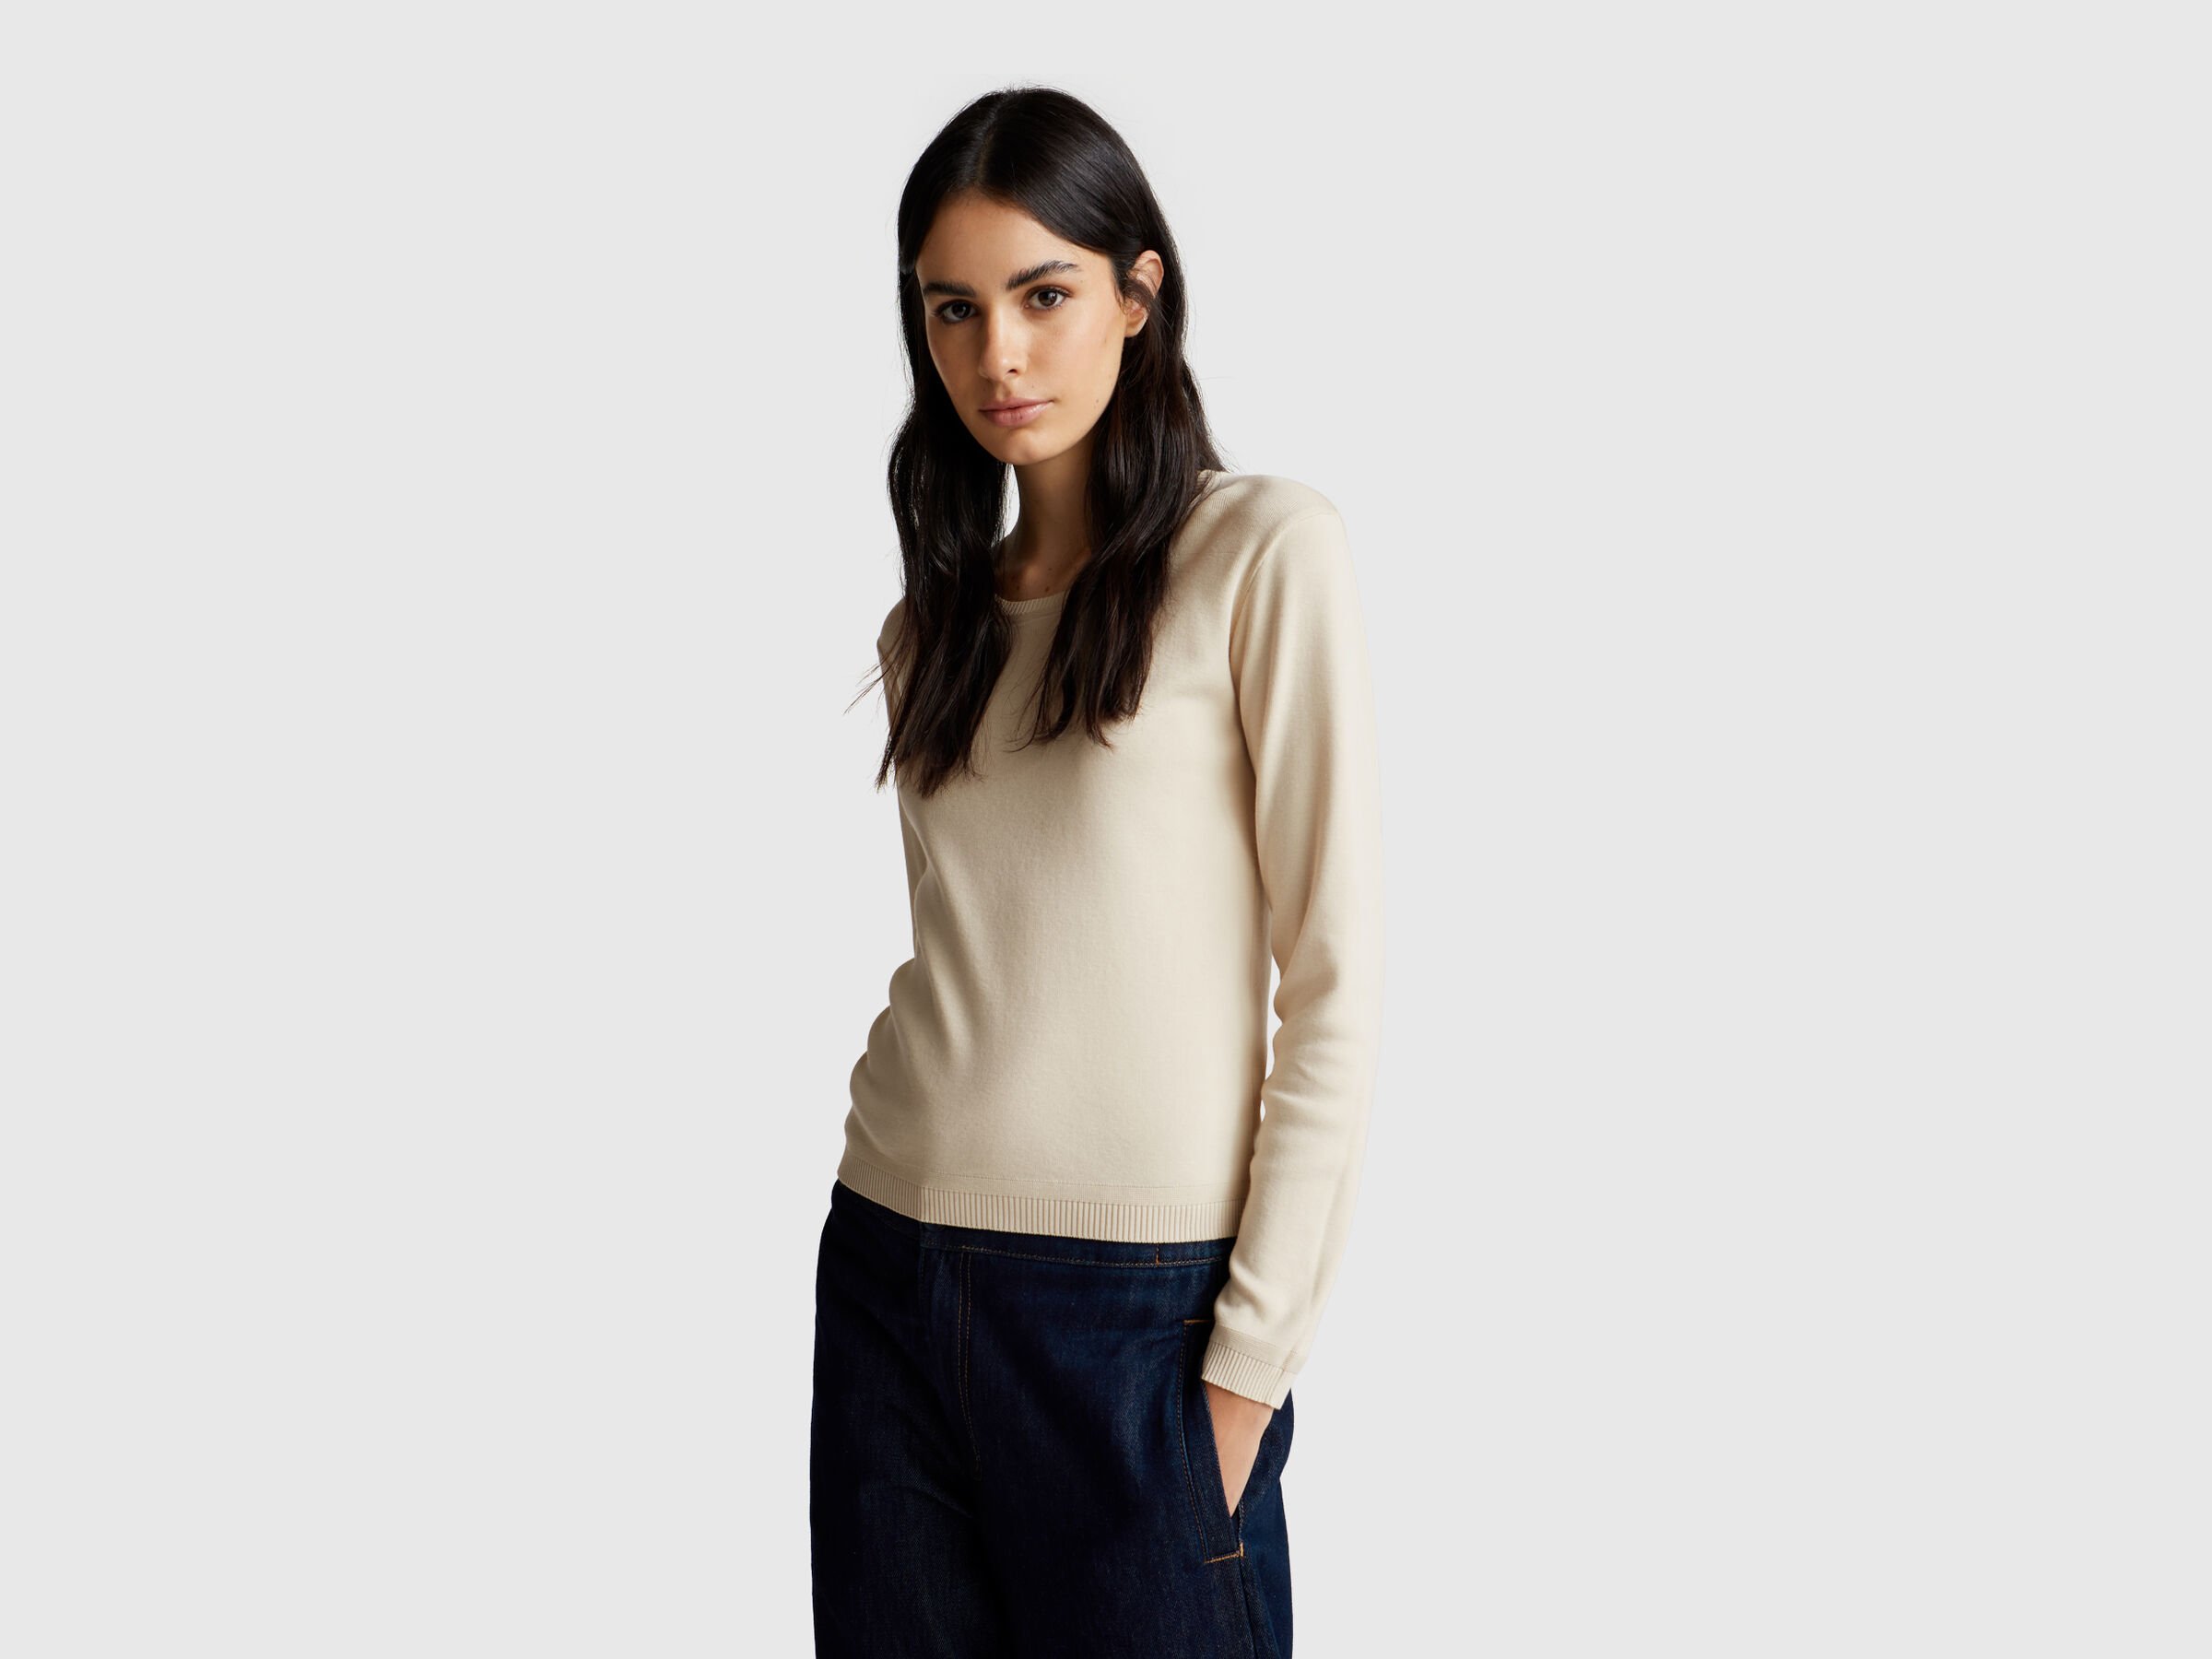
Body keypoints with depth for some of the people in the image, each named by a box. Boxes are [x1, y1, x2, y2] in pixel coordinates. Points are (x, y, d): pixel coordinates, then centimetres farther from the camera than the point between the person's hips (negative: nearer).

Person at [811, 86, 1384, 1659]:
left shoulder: (1267, 554, -6)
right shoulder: (939, 617, 12)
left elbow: (1338, 988, -9)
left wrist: (1251, 1362, -11)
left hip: (1136, 1301, -5)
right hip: (893, 1285, 5)